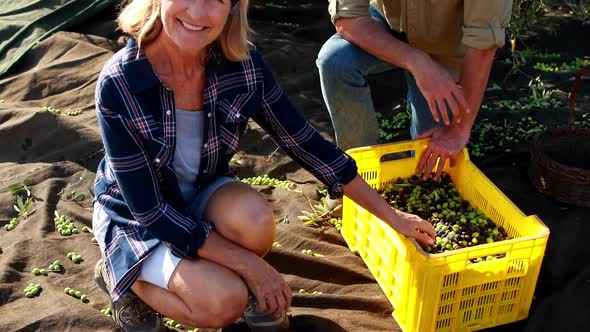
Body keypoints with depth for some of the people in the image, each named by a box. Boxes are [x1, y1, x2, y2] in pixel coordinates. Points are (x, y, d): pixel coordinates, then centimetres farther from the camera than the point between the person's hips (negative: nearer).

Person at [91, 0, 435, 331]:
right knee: (224, 302, -25)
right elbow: (149, 211, -25)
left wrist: (389, 214, -5)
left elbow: (304, 142, -10)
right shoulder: (119, 85, -29)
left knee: (254, 217, -31)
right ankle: (125, 279, 6)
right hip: (136, 217, -3)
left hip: (202, 196, 3)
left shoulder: (242, 64, -19)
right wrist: (249, 263, -25)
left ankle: (257, 296, 3)